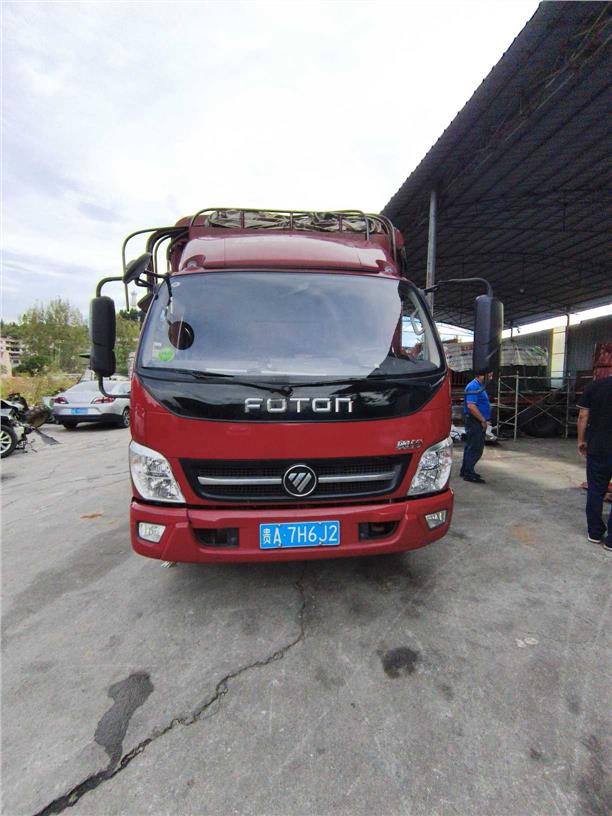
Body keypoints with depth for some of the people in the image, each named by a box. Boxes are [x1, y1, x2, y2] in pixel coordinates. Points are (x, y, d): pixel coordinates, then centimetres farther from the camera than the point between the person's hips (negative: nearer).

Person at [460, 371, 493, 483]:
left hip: (478, 423, 10)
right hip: (475, 422, -10)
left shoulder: (479, 386, 16)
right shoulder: (473, 386, -17)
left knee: (470, 447, 15)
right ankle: (469, 474, 0)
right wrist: (483, 420, -20)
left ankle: (465, 470, 24)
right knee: (475, 449, -6)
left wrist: (484, 420, 15)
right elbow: (471, 406, -27)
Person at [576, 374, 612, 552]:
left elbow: (583, 416, -1)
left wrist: (581, 440, 9)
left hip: (596, 448, 2)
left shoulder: (594, 386, -3)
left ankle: (595, 532, 22)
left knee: (595, 491, 13)